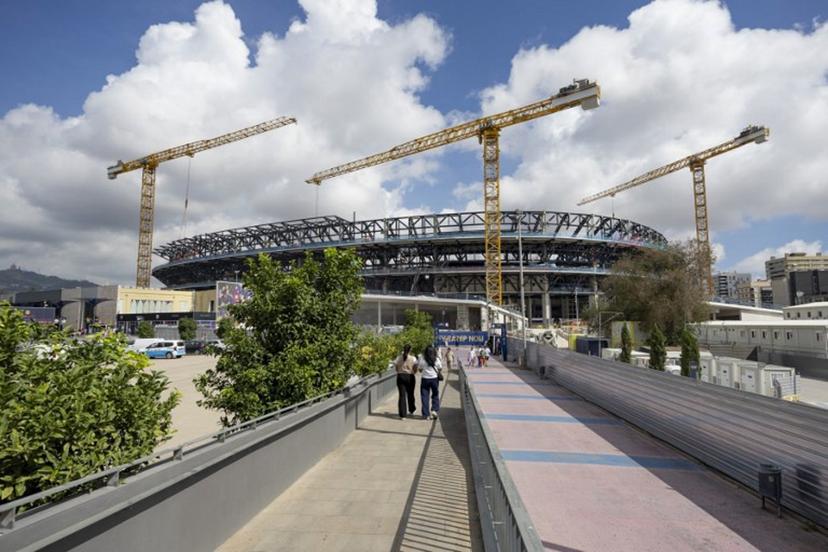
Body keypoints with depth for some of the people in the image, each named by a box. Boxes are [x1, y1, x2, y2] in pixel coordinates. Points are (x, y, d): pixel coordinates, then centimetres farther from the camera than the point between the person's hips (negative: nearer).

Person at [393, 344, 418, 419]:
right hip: (410, 377, -1)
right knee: (410, 394, 18)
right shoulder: (413, 358, -7)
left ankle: (402, 415, -1)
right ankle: (411, 410, 40)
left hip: (400, 377, 1)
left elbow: (396, 368, 1)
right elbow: (415, 370, -5)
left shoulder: (398, 358, -2)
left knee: (402, 395, 2)